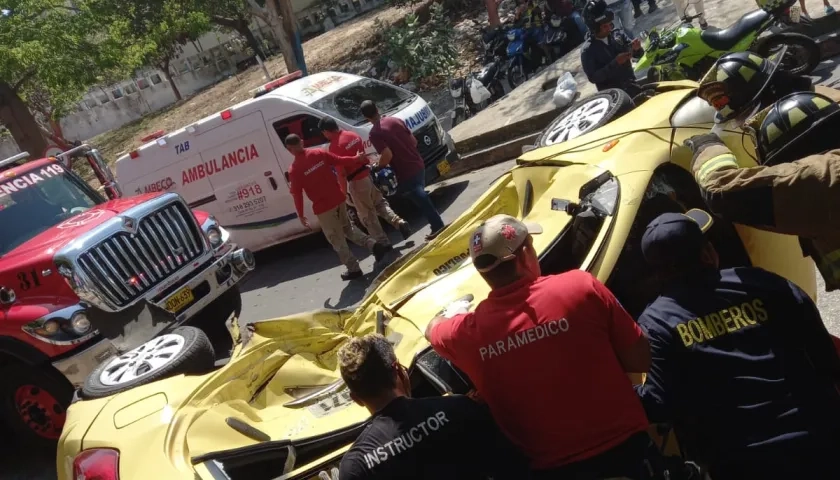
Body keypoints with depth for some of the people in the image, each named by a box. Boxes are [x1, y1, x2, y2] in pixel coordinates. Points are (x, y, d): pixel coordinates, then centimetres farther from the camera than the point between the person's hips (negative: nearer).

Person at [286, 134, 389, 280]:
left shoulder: (294, 170, -15)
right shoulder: (319, 153, -2)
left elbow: (297, 195, -10)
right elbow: (340, 161, 7)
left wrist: (300, 215, 2)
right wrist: (357, 158, 24)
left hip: (323, 208, -5)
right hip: (338, 199, 5)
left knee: (336, 240, 9)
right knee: (347, 227, 27)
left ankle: (353, 269, 16)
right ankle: (374, 245, 17)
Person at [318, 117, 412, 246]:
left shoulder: (334, 146, -17)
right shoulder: (353, 135, 6)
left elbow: (341, 173, -18)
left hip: (356, 182, -7)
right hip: (368, 174, 7)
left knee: (367, 215, 5)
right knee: (380, 203, 22)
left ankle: (383, 242, 11)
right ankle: (399, 222, 5)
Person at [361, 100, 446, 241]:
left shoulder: (374, 133, -16)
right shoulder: (395, 120, 5)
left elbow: (387, 155, -25)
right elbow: (414, 141, 9)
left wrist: (378, 166, -8)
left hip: (406, 173, -7)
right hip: (418, 165, 7)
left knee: (421, 201, 6)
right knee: (422, 198, 23)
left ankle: (437, 227, 12)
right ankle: (437, 225, 32)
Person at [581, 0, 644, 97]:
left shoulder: (618, 35, 4)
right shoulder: (587, 50, -9)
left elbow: (637, 54, 12)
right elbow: (592, 77, -15)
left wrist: (636, 49, -12)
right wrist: (615, 63, -21)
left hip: (631, 84, 5)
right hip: (611, 93, -5)